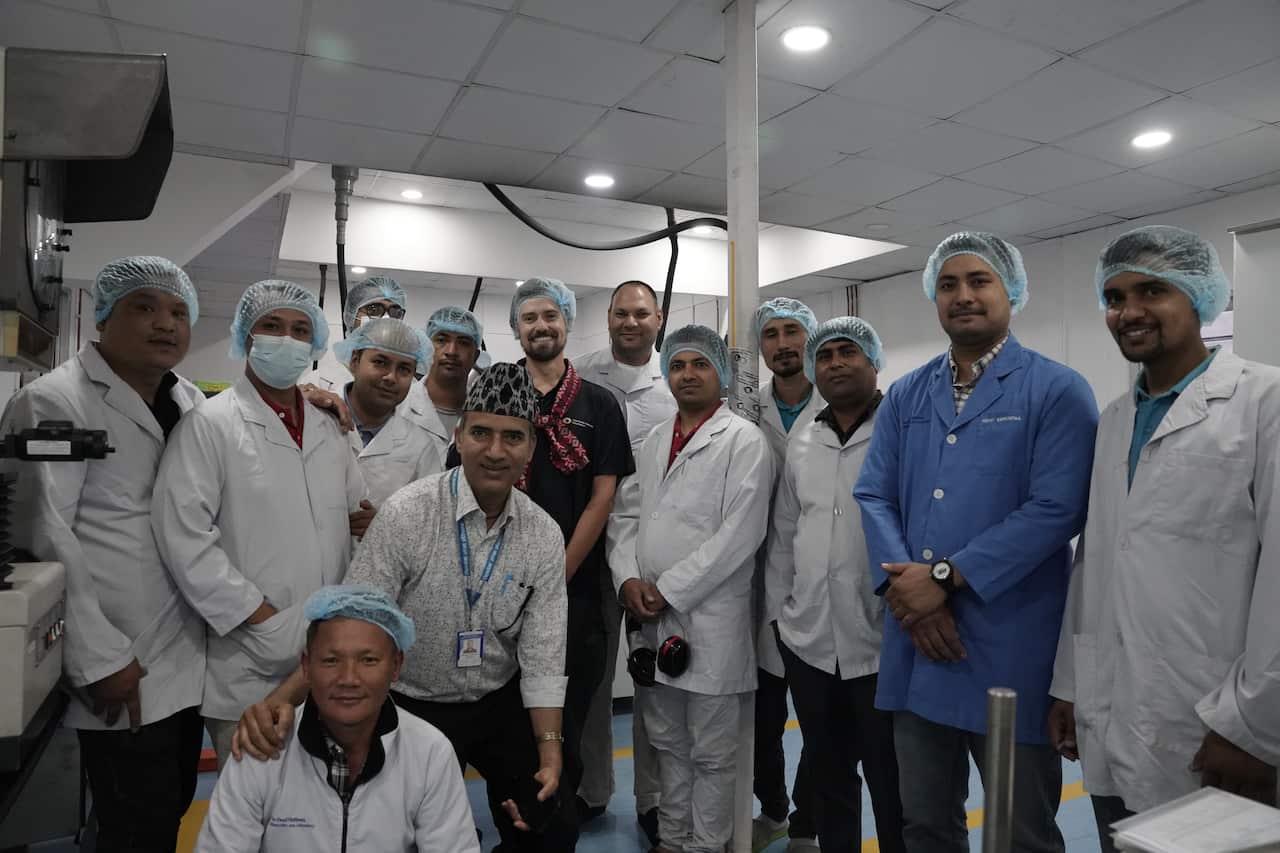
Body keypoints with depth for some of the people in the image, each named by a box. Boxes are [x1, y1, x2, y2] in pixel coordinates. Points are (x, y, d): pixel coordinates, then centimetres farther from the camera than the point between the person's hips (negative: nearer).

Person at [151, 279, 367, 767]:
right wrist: (262, 617, -16)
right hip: (247, 667, -5)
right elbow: (183, 535, -14)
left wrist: (369, 518, -3)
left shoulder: (328, 429, 13)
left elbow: (357, 517, 21)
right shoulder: (210, 424, -4)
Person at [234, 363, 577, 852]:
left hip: (501, 705, 3)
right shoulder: (406, 513, -20)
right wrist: (284, 698, -32)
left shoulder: (544, 536, -9)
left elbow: (542, 652, -6)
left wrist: (550, 751, -13)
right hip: (411, 707, -3)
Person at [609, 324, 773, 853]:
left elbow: (739, 534, -16)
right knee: (668, 742, 19)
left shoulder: (744, 441, -8)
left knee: (711, 753, 7)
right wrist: (629, 578, -5)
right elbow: (625, 514, 12)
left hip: (712, 619, -6)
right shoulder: (653, 442, 13)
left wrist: (670, 591, -15)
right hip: (652, 616, 6)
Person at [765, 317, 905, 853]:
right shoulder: (801, 441, 9)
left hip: (882, 643, -4)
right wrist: (776, 611, 11)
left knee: (892, 784, 10)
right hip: (808, 640, 5)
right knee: (828, 777, 19)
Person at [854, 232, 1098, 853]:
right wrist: (907, 588, -11)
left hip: (1010, 650, -4)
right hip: (915, 645, 5)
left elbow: (1057, 509, -14)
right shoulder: (905, 396, 10)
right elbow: (873, 495, 4)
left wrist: (945, 576, -17)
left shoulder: (1057, 391, -4)